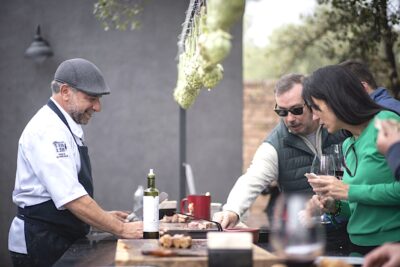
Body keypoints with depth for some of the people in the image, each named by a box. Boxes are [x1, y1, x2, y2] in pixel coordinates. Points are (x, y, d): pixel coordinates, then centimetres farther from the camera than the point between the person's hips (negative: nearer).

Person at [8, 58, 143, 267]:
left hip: (60, 241, 9)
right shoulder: (48, 131, -18)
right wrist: (121, 229, -21)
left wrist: (102, 216, 13)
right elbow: (71, 197, -24)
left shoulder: (67, 128, 15)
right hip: (40, 243, -9)